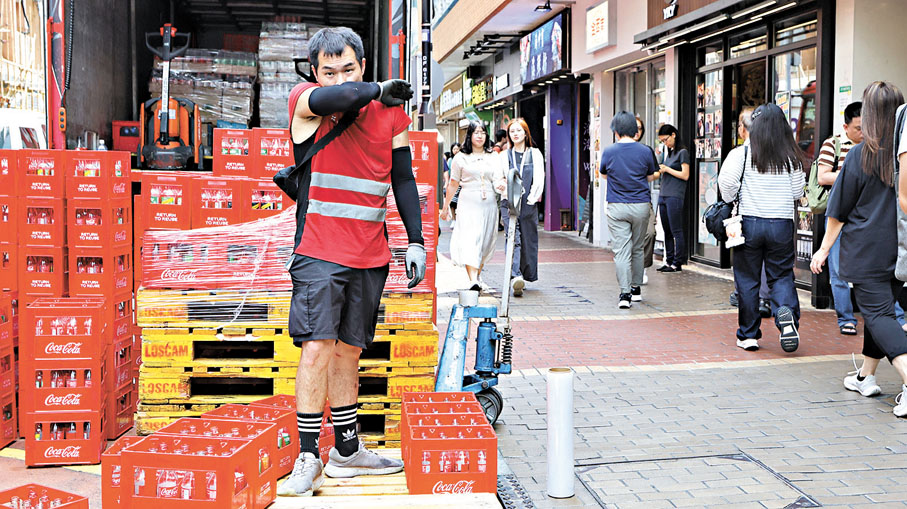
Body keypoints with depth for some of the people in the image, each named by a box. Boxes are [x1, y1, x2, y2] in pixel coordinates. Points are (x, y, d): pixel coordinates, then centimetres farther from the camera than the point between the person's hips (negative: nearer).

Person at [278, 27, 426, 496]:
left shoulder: (389, 113, 9)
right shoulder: (304, 102, -3)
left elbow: (403, 179, 14)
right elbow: (341, 97, -26)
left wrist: (415, 241, 9)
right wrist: (380, 90, -7)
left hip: (370, 258, 4)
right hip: (319, 251, -4)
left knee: (348, 352, 11)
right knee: (317, 348, -13)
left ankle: (348, 451, 22)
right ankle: (308, 458, -3)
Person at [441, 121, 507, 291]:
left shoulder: (494, 157, 11)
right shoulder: (461, 157, 5)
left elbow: (498, 180, 3)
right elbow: (453, 184, 10)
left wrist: (501, 186, -21)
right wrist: (446, 207, 11)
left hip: (489, 204, 3)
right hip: (468, 203, -3)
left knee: (485, 241, 7)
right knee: (469, 240, -15)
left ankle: (478, 276, 22)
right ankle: (473, 280, -25)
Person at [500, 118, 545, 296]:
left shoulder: (535, 154, 9)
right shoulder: (505, 155, 12)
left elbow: (539, 180, 4)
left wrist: (531, 199, -6)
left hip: (529, 203, 1)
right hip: (509, 203, -1)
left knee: (528, 240, 5)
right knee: (513, 240, -13)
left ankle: (526, 274, 19)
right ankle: (516, 277, -26)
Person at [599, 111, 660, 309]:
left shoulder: (608, 152, -4)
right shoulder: (645, 151, -3)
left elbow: (603, 174, 13)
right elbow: (650, 177, 9)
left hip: (616, 207, -1)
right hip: (641, 206, 2)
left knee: (621, 251, -3)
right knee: (637, 249, 16)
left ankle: (625, 293, -11)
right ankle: (636, 289, 25)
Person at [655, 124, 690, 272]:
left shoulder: (683, 152, -5)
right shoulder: (669, 153, 20)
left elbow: (685, 175, -11)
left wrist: (667, 169, -7)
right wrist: (661, 170, 8)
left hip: (675, 196, -8)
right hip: (663, 195, 8)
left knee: (676, 231, -5)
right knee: (667, 231, 9)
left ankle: (677, 263, -2)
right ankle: (669, 261, 13)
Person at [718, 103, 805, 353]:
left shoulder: (743, 152, -5)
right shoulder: (791, 156, 2)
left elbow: (727, 181, -14)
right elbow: (798, 192, 5)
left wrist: (731, 202, 4)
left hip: (750, 222, -1)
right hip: (782, 224, 2)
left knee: (747, 280, 7)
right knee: (781, 276, 11)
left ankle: (748, 335, 12)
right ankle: (787, 313, -19)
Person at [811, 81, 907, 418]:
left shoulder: (860, 155, -10)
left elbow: (839, 211, -4)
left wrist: (824, 249, 5)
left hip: (866, 251, -5)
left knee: (878, 314, -4)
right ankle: (865, 377, 29)